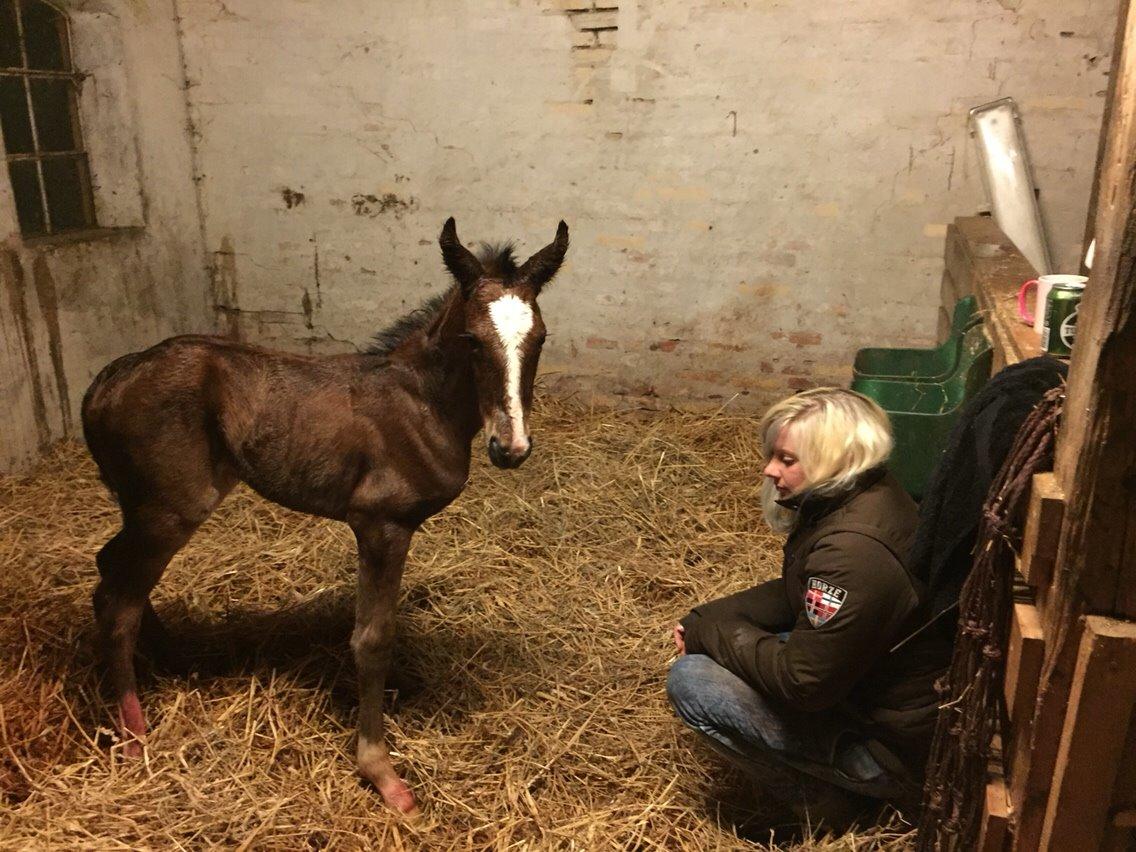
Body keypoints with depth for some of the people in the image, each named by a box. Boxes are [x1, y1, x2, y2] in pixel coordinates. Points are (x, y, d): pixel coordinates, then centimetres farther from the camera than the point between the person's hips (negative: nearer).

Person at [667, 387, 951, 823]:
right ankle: (828, 773, 13)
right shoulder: (856, 498, -1)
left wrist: (711, 633, -13)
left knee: (690, 679, -15)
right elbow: (792, 595, 10)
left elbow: (800, 682, -27)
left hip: (892, 748, -9)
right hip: (866, 686, 10)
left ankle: (822, 796, 1)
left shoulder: (853, 552, -32)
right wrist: (704, 620, -2)